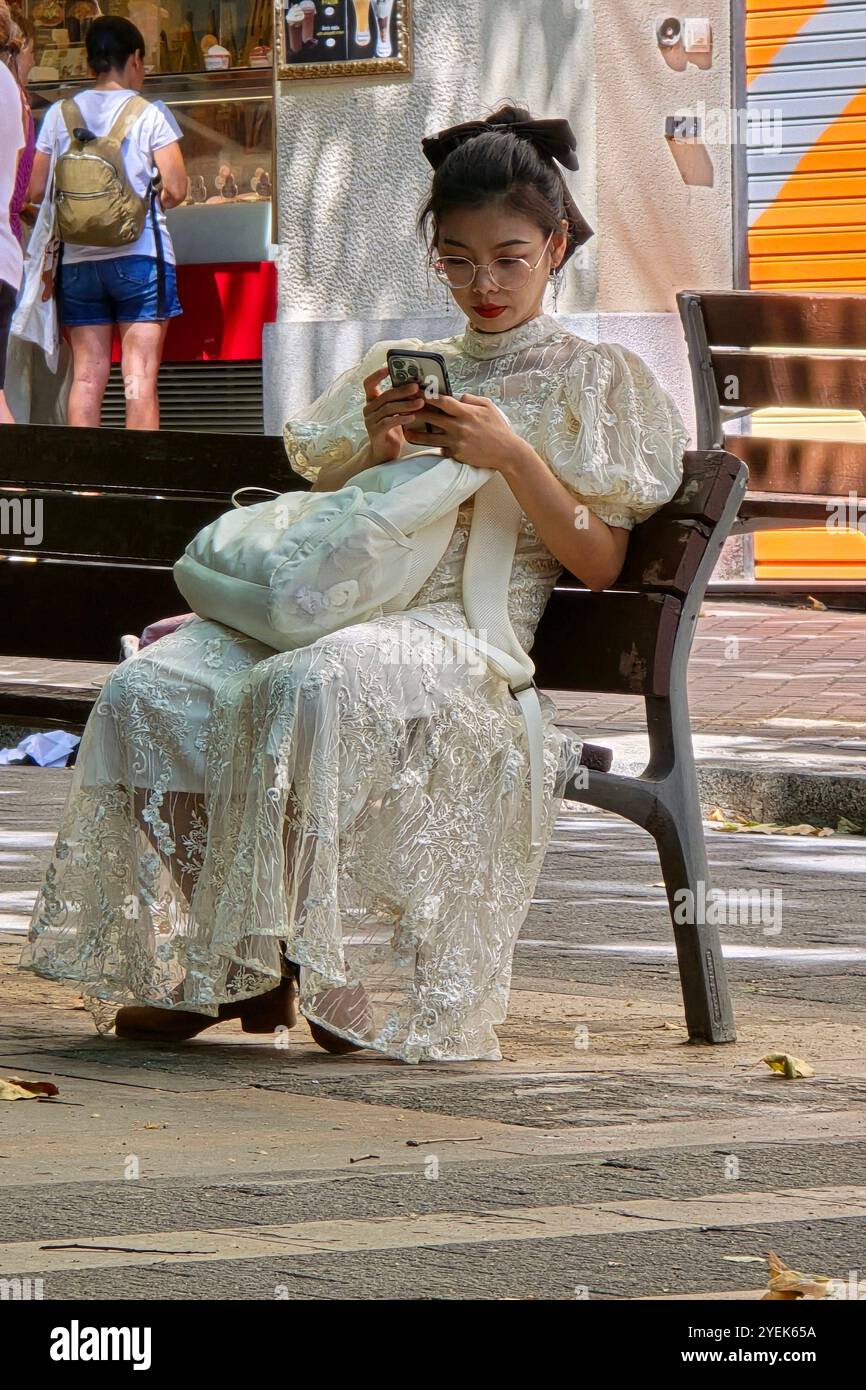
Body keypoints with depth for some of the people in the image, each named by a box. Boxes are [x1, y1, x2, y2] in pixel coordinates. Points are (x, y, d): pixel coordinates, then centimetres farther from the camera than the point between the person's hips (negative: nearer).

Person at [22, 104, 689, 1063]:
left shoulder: (593, 381, 10)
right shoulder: (398, 371, 23)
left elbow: (599, 565, 1)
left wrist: (514, 457, -11)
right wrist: (375, 450, 1)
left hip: (465, 629, -5)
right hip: (350, 600, 5)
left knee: (309, 687, -39)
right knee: (147, 690, -22)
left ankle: (297, 957, -27)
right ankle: (214, 965, -16)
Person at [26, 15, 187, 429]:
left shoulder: (59, 114, 7)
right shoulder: (150, 114, -3)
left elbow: (36, 190, 8)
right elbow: (175, 190, -7)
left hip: (77, 260, 3)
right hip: (139, 255, -3)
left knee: (86, 374, 4)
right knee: (140, 376, -4)